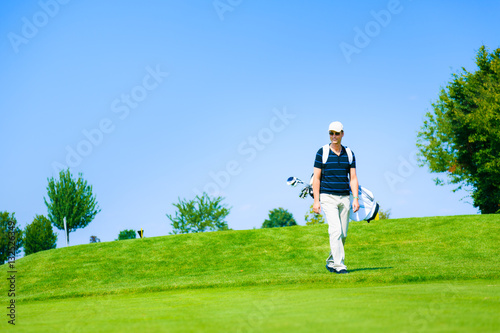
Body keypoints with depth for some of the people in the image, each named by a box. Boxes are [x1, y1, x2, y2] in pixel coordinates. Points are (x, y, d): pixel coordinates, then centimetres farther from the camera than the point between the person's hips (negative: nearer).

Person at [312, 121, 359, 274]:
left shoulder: (349, 154, 9)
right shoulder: (322, 152, -1)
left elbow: (353, 178, 8)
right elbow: (316, 178, -1)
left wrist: (356, 198, -3)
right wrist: (316, 201, -8)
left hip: (345, 197, 4)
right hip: (328, 198, -4)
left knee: (343, 234, 6)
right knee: (335, 230, -16)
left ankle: (331, 262, 23)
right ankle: (339, 265, -17)